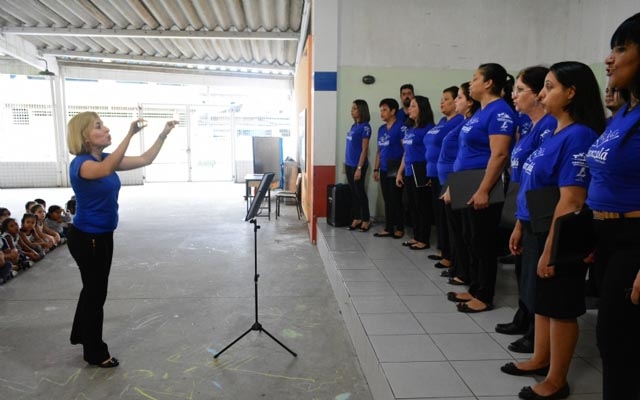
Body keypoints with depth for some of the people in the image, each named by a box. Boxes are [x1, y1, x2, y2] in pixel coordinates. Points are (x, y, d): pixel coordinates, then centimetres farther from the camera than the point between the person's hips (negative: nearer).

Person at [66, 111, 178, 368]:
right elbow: (107, 170, -45)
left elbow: (145, 160, 4)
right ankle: (95, 353, 21)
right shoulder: (81, 164, -22)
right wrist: (130, 134, -50)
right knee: (96, 291, 4)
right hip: (86, 237, -8)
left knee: (92, 288, 23)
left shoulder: (106, 158, 3)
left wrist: (163, 135, -6)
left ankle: (81, 335, 44)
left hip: (102, 235, 9)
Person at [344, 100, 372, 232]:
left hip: (358, 165, -7)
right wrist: (346, 163, 15)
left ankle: (366, 220, 11)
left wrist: (359, 168, -18)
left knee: (360, 192, 0)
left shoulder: (365, 127, -11)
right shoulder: (353, 126, 12)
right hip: (349, 164, 7)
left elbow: (364, 149, -14)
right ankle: (356, 219, 19)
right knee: (353, 192, 11)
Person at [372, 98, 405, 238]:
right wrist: (376, 169, 14)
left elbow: (406, 149, -12)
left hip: (395, 169, -7)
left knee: (396, 200, 0)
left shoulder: (400, 127, -9)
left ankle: (400, 228, 12)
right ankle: (388, 228, 18)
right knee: (387, 200, 11)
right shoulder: (381, 129, 13)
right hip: (384, 170, 7)